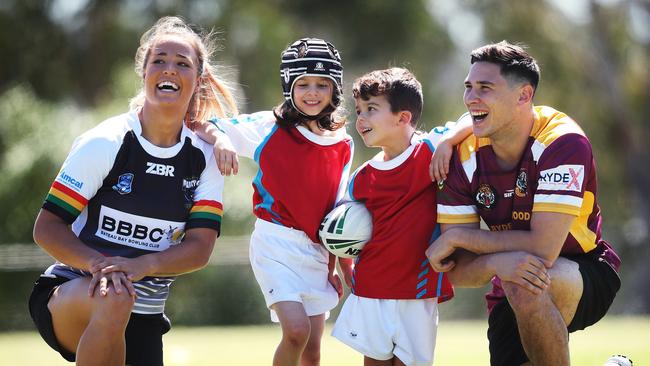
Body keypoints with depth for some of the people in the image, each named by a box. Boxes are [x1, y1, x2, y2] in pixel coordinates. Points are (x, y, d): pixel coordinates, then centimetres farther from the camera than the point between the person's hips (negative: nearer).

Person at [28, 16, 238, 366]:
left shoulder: (204, 157, 1)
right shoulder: (105, 142, -11)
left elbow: (200, 246, -6)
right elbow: (47, 227, -12)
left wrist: (140, 266, -26)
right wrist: (98, 264, -32)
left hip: (144, 316, 5)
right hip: (72, 292, -5)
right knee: (112, 299, -37)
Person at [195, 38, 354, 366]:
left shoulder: (342, 145, 7)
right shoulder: (269, 127, -4)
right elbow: (200, 125, -6)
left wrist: (337, 265, 11)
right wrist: (219, 137, -27)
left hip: (316, 251, 4)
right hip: (276, 242, -4)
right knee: (297, 330, -22)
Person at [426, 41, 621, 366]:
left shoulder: (563, 143, -23)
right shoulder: (465, 158, -9)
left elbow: (543, 248, -29)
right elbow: (456, 272, -12)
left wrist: (459, 236, -20)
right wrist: (497, 262, -35)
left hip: (588, 274, -5)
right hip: (512, 299, 5)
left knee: (524, 286, -35)